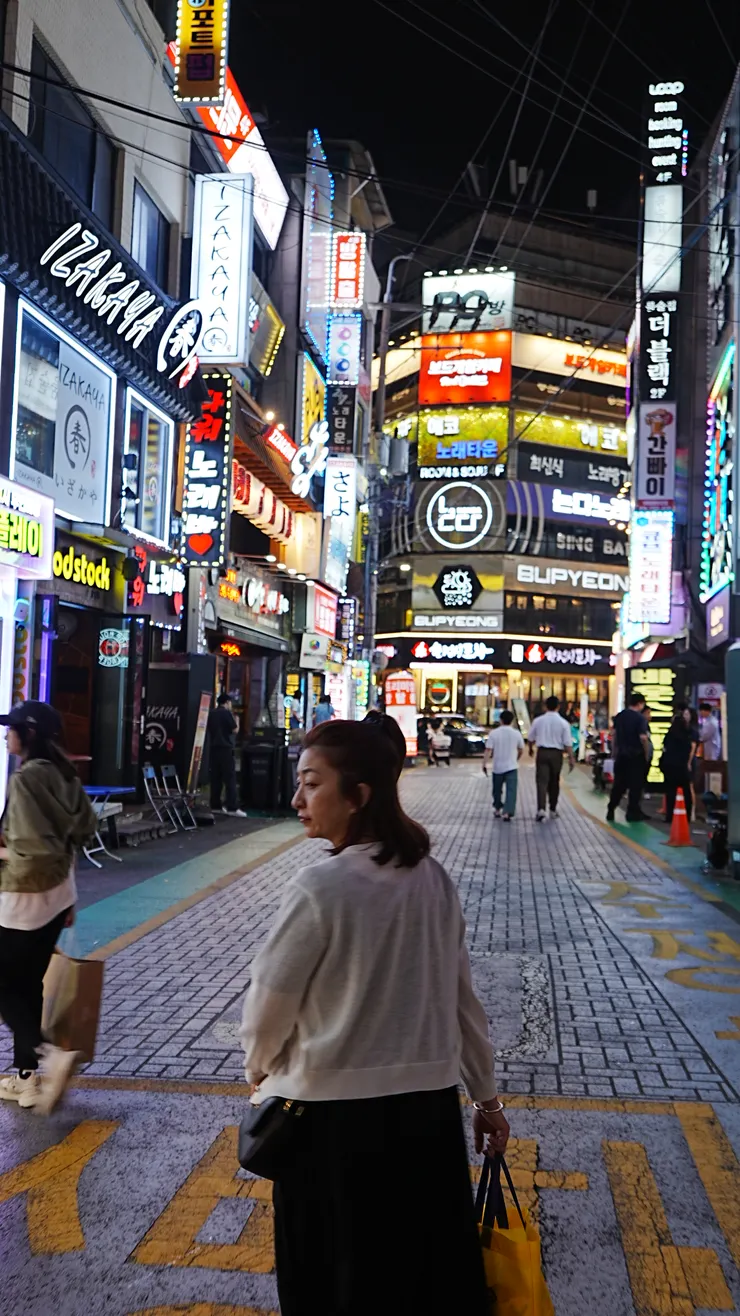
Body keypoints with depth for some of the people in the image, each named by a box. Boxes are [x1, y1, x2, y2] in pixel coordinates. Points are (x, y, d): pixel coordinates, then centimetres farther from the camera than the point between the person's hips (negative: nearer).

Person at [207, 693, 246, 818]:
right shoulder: (227, 713, -8)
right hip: (225, 748, -6)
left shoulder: (211, 713, 10)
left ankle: (215, 806, 11)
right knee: (230, 778, -6)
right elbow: (235, 730, -6)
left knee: (215, 778, 10)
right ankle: (232, 808, -11)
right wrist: (235, 720, 10)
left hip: (214, 748, 6)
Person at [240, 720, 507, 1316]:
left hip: (335, 1114, -5)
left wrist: (260, 1068, 10)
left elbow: (270, 1002, -10)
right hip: (427, 1105, 5)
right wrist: (488, 1097, 16)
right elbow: (462, 997, 5)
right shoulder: (432, 877, -1)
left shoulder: (321, 886, -19)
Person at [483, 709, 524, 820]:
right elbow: (521, 750, 11)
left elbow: (488, 750, -12)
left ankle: (497, 810, 32)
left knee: (497, 790, 18)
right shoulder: (516, 733, -1)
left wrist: (485, 764, -8)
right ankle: (507, 813, -17)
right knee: (511, 791, -5)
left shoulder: (494, 733, -6)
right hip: (511, 767, -1)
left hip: (497, 767, 1)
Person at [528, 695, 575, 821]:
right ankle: (553, 809, 24)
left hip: (542, 752, 0)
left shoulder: (538, 720, 0)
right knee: (554, 782, 14)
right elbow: (567, 743, -9)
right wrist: (571, 758, -2)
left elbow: (530, 738, 11)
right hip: (556, 754, 0)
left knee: (542, 781, -4)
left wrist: (531, 749, 29)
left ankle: (541, 809, -21)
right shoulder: (563, 722, -6)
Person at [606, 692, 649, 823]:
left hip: (621, 755, 6)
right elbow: (643, 738, -19)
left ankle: (610, 811, 12)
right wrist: (646, 753, -7)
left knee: (619, 784, 12)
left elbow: (614, 735, 11)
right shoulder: (640, 718, -13)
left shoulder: (619, 716, 7)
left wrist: (615, 752, 17)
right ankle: (632, 813, 7)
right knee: (636, 785, 4)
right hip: (636, 756, -6)